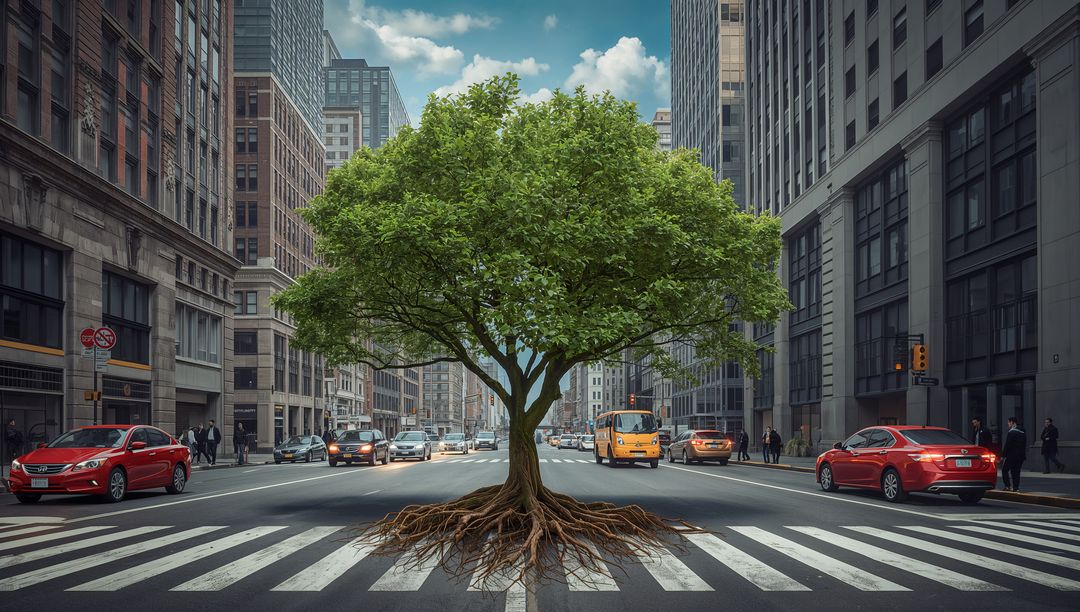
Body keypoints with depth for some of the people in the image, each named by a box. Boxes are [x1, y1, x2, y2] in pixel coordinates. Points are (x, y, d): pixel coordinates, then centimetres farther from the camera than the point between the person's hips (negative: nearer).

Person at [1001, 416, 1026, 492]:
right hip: (1021, 456, 8)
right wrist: (1024, 455, 19)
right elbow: (1025, 445, 16)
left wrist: (1003, 455, -11)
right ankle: (1016, 487, 8)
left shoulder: (1011, 432, -15)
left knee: (1005, 469, 3)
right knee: (1016, 471, 12)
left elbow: (1007, 445, -16)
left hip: (1012, 455, -8)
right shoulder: (1023, 432, 12)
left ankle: (1008, 486, -6)